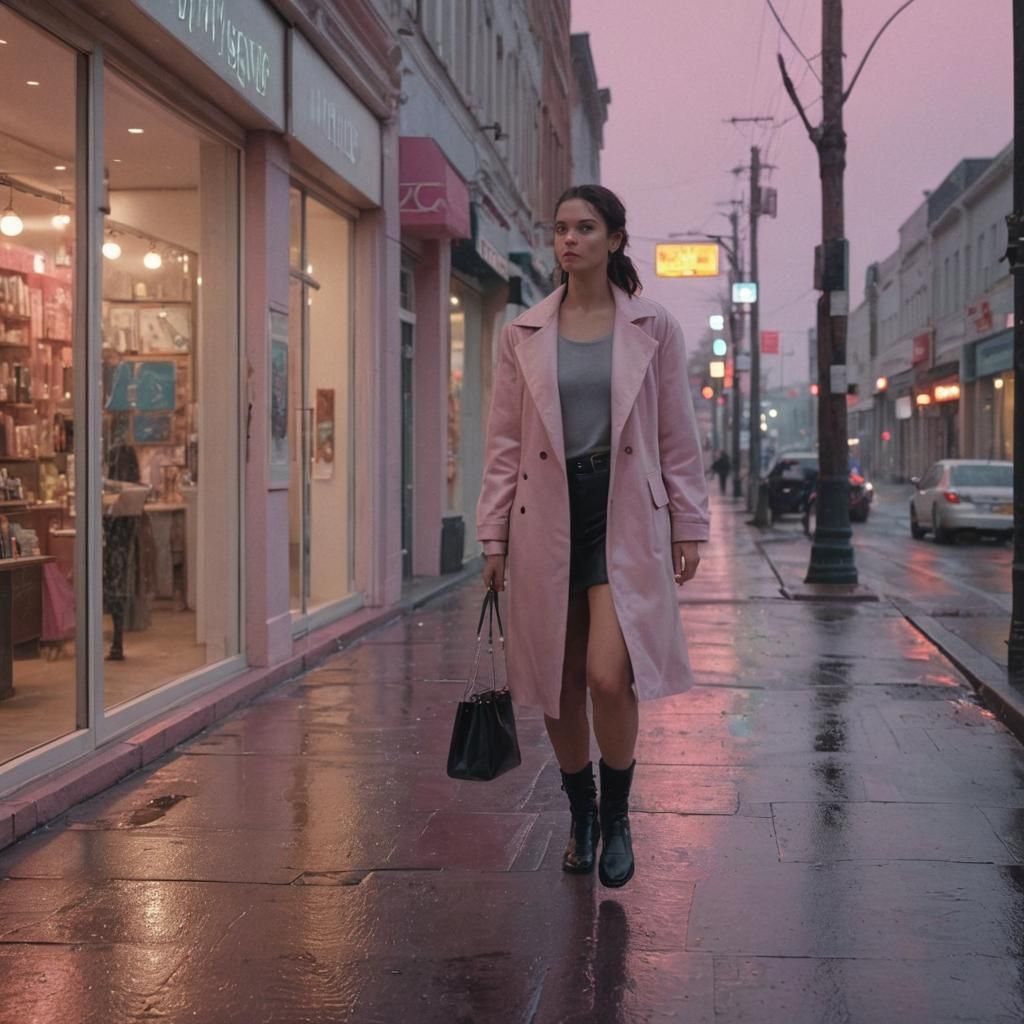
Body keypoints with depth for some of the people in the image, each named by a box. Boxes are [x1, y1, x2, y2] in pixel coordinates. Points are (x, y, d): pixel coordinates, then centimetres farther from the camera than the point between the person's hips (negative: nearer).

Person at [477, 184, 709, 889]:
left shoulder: (654, 329, 3)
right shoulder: (523, 335, 6)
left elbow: (679, 438, 5)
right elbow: (504, 441, 7)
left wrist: (689, 528, 1)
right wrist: (494, 535, 4)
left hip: (626, 517, -2)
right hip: (548, 517, 2)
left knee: (610, 678, -16)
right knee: (559, 687, 7)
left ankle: (617, 817, 8)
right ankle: (581, 816, 29)